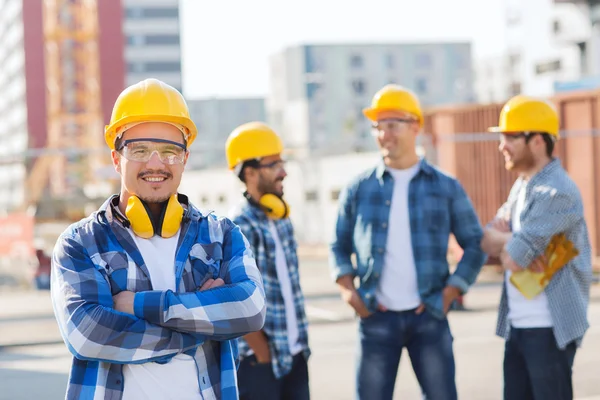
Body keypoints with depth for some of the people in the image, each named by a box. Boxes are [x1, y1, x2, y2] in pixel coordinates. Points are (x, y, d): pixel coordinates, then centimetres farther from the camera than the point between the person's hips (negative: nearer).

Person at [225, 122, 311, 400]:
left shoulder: (282, 219, 10)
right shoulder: (240, 227, -15)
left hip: (294, 354, 8)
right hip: (258, 359, -8)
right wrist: (264, 356, -13)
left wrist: (300, 344, 13)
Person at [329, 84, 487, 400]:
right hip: (377, 317, 1)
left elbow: (475, 244, 6)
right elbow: (340, 246, 12)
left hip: (428, 315, -1)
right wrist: (348, 289, -3)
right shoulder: (358, 189, 6)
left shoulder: (446, 188, 4)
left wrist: (450, 293, -3)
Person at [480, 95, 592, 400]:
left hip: (549, 329, -9)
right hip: (516, 325, 9)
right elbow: (486, 239, 7)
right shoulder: (522, 185, 13)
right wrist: (509, 241, -13)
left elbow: (515, 258, -23)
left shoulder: (558, 193, -18)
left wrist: (501, 239, -2)